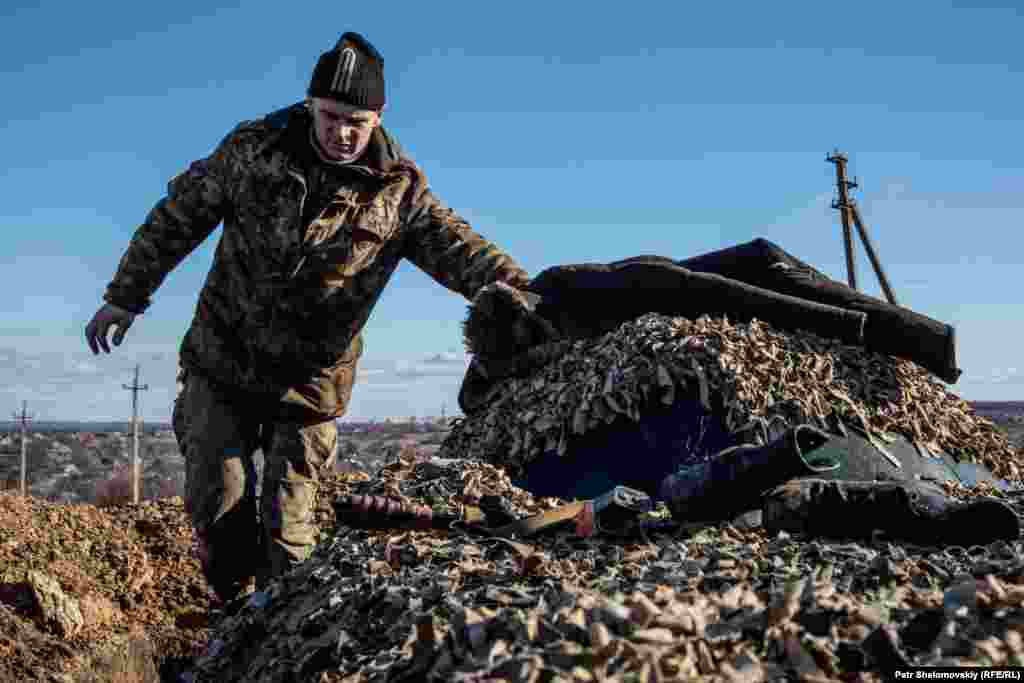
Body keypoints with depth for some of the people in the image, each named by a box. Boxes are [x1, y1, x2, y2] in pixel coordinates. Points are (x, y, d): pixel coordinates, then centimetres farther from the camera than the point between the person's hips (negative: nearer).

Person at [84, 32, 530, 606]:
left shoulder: (400, 189, -7)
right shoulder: (255, 148, -6)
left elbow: (455, 246, -18)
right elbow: (179, 217, 3)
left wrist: (514, 285, -38)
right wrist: (127, 296, 5)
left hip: (309, 382, -1)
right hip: (220, 363, 1)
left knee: (288, 523, 3)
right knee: (217, 500, 2)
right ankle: (237, 609, 24)